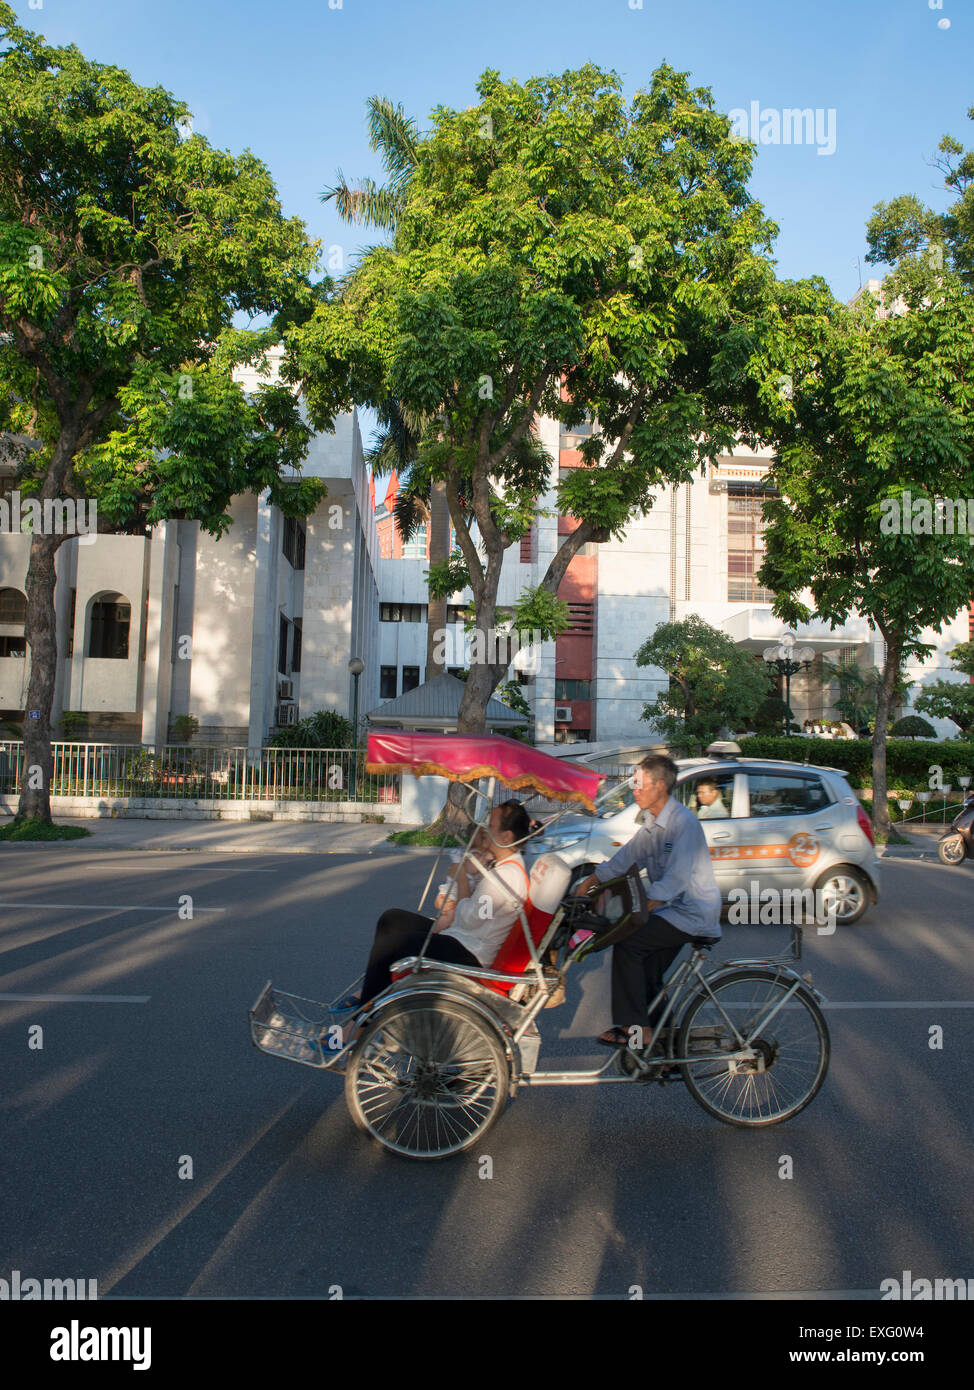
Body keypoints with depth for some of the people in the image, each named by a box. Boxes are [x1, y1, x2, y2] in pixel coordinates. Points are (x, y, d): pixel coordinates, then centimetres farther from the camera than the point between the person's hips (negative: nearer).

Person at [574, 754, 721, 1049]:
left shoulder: (683, 822, -20)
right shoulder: (653, 826, 10)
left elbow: (675, 880, -27)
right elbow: (622, 860, 13)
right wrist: (586, 885, 4)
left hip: (694, 913, -10)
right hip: (673, 910, 10)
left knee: (627, 943, -18)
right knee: (647, 974, 11)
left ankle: (633, 1028, -10)